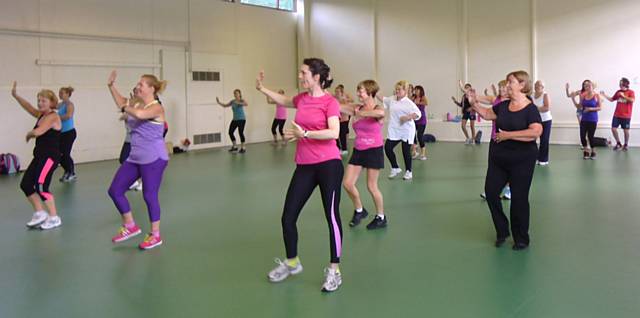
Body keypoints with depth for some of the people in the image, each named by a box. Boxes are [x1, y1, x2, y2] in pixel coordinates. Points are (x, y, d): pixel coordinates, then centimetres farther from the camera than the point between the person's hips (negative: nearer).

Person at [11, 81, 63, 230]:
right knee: (25, 184, 6)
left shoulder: (53, 117, -14)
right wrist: (15, 95, 5)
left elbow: (38, 132, -23)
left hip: (50, 156, -9)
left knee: (41, 186, -14)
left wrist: (29, 134, -3)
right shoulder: (41, 115, 14)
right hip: (39, 156, 9)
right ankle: (39, 213, 18)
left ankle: (54, 218, -3)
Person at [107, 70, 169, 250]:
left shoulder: (156, 108, -14)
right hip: (134, 158, 9)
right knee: (115, 190, 8)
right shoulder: (136, 104, 11)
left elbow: (139, 114, -34)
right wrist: (111, 86, 24)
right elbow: (121, 102, 32)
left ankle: (155, 236, 12)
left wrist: (126, 108, -14)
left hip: (153, 159, -9)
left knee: (149, 195, -4)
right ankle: (130, 227, 23)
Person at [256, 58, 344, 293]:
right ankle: (292, 263, 28)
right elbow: (283, 101, 33)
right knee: (288, 217, 8)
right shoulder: (302, 98, 11)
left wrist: (305, 133, -26)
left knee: (332, 216, -1)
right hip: (304, 167, 7)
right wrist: (262, 88, 28)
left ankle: (334, 270, 11)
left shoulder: (330, 102, -8)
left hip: (328, 165, -6)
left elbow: (334, 133, -20)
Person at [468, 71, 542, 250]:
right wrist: (474, 103, 4)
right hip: (498, 158, 6)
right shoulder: (503, 105, 4)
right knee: (491, 192, 4)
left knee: (519, 198, 3)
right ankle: (502, 231, 24)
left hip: (521, 160, -6)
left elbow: (536, 132, -29)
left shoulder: (530, 109, -14)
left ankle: (521, 239, 21)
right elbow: (487, 114, 20)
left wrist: (508, 135, -26)